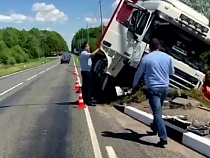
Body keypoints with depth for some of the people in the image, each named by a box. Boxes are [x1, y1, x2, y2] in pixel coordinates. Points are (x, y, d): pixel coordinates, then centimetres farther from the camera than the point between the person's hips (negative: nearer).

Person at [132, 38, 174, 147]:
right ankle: (154, 128, 41)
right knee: (158, 110, 24)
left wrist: (134, 85, 20)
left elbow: (138, 73, 4)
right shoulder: (167, 57, 5)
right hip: (165, 88, 5)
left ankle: (163, 137, -14)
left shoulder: (146, 58, -6)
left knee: (157, 112, -8)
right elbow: (172, 72, 18)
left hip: (153, 89, -5)